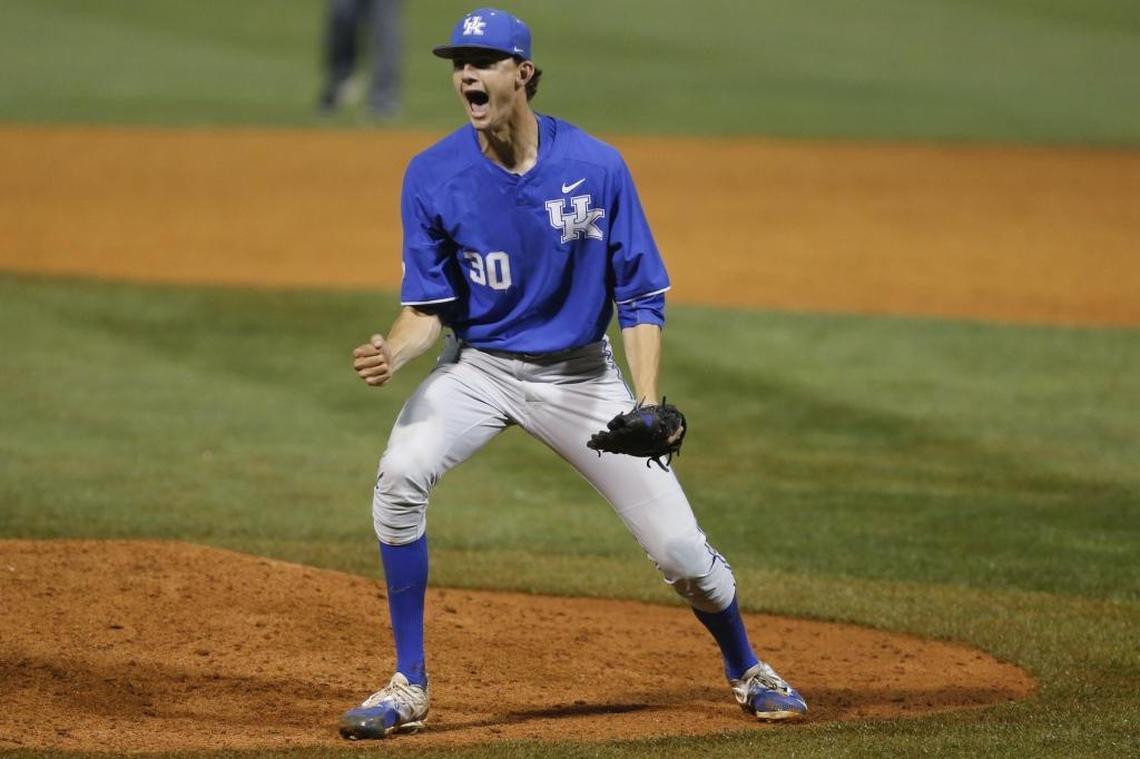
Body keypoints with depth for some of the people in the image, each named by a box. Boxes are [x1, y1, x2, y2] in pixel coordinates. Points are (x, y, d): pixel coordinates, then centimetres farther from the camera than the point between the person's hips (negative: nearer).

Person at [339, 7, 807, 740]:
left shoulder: (597, 168, -16)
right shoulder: (434, 176, -14)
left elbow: (641, 299, -9)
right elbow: (428, 307, -9)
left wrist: (647, 406, -20)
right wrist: (392, 354, -32)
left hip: (578, 373, 0)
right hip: (478, 368, 0)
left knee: (678, 544, -3)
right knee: (401, 474, -29)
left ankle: (749, 671, 30)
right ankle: (409, 686, -16)